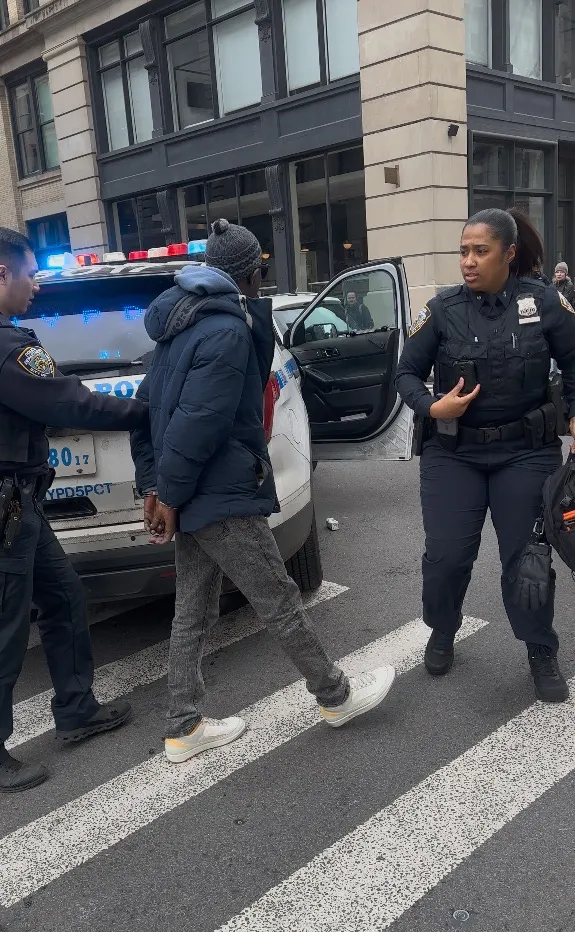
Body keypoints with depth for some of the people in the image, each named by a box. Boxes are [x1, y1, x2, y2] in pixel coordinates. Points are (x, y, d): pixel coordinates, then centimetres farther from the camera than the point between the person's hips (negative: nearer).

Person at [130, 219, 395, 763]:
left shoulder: (182, 323, 14)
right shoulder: (229, 330, -17)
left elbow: (148, 405, 15)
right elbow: (198, 423, -22)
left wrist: (153, 483, 12)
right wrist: (170, 496, -14)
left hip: (191, 497, 10)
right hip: (221, 497, -10)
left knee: (193, 613, 14)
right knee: (279, 602, 5)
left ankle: (183, 729, 24)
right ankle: (335, 696, 23)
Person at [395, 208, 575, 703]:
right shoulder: (443, 309, -3)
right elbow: (407, 372, 2)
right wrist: (432, 407, -17)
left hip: (526, 452, 0)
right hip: (454, 453, 1)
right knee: (446, 555, 1)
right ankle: (442, 635, 30)